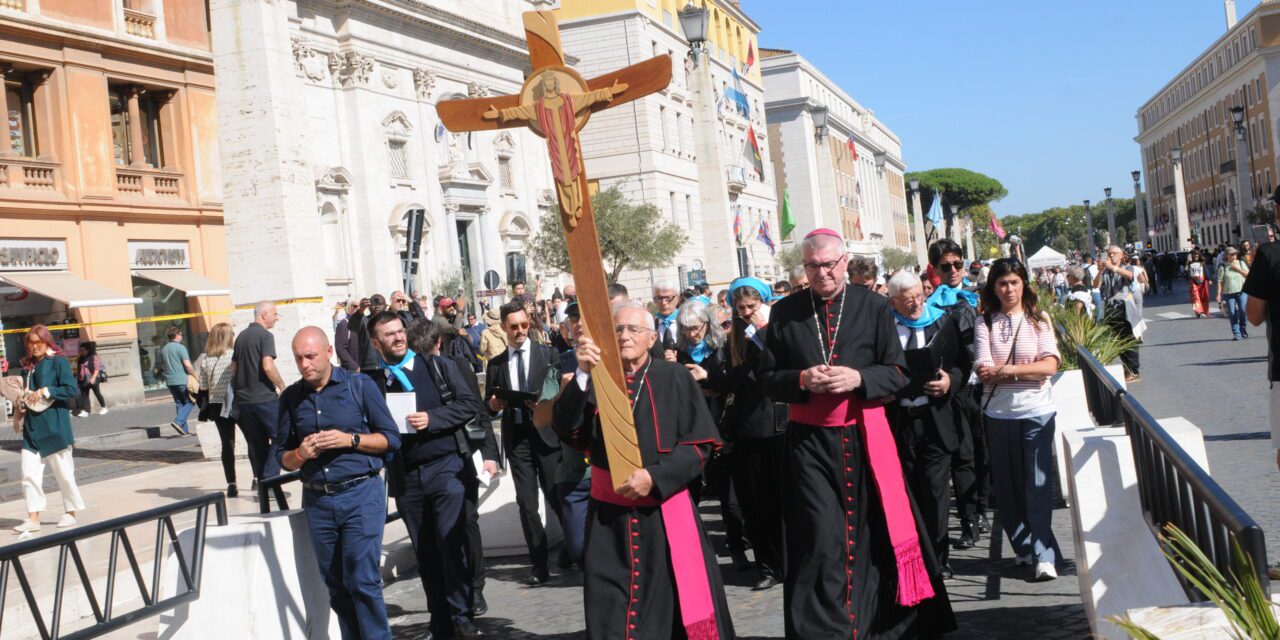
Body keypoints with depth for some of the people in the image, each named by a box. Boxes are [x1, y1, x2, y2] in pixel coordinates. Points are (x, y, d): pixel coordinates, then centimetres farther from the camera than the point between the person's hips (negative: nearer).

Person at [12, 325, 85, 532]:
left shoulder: (58, 361, -7)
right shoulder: (27, 366, 11)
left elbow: (71, 390, -13)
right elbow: (25, 393, 20)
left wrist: (45, 392, -18)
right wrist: (20, 403, 1)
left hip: (54, 425, -5)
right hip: (32, 426, 5)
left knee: (63, 472, 5)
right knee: (29, 473, -1)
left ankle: (71, 512, 20)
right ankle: (33, 518, 3)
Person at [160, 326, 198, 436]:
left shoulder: (163, 350, 13)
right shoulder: (180, 348, -10)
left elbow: (164, 366, 19)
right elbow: (188, 365, -17)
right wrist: (195, 377, -7)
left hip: (170, 381, 7)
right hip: (182, 380, -7)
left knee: (179, 404, 11)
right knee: (190, 402, 3)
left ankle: (184, 430, 9)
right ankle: (178, 422, -15)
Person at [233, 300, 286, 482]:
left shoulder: (241, 336, 14)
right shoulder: (265, 335, -10)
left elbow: (234, 367, 19)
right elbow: (268, 366, -21)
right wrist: (282, 386, -9)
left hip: (243, 399, 8)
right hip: (264, 397, -8)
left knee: (256, 442, 14)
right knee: (279, 437, -1)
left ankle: (259, 479, 17)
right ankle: (269, 479, -9)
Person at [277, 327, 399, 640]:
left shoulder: (360, 385, -1)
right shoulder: (290, 398, 8)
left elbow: (391, 438, 0)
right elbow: (283, 458, 13)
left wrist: (350, 440, -14)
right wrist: (300, 455, -9)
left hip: (361, 495, -4)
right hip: (317, 499, 4)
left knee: (363, 581, -7)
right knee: (336, 586, 8)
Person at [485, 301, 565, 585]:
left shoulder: (547, 354, 5)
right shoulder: (496, 363, 11)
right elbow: (488, 404, 14)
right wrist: (493, 404, -7)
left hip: (546, 433, -2)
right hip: (516, 437, 2)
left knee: (557, 497, 0)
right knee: (526, 503, 3)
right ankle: (540, 564, 10)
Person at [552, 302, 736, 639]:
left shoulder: (674, 377, -2)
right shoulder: (597, 378, 4)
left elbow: (700, 443, -5)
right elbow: (564, 428, -11)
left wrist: (654, 477, -16)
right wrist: (582, 375, -23)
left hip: (666, 510, -2)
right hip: (608, 513, 2)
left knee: (676, 605, 7)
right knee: (611, 613, 7)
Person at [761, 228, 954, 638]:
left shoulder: (874, 307, 3)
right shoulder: (785, 313, 5)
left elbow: (898, 372, 3)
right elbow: (768, 378, 7)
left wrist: (858, 379, -15)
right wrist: (803, 381, -13)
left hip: (865, 436, 0)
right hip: (809, 440, 0)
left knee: (871, 533, 6)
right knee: (821, 540, -3)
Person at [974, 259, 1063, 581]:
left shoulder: (1039, 319, 4)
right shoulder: (986, 323, 2)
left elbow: (1051, 364, -8)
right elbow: (985, 371, -8)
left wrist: (1006, 369, -13)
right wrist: (1028, 370, -13)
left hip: (1037, 410, -1)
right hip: (999, 412, 1)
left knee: (1038, 481, -3)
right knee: (1008, 482, 7)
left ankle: (1043, 554, 0)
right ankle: (1024, 547, 20)